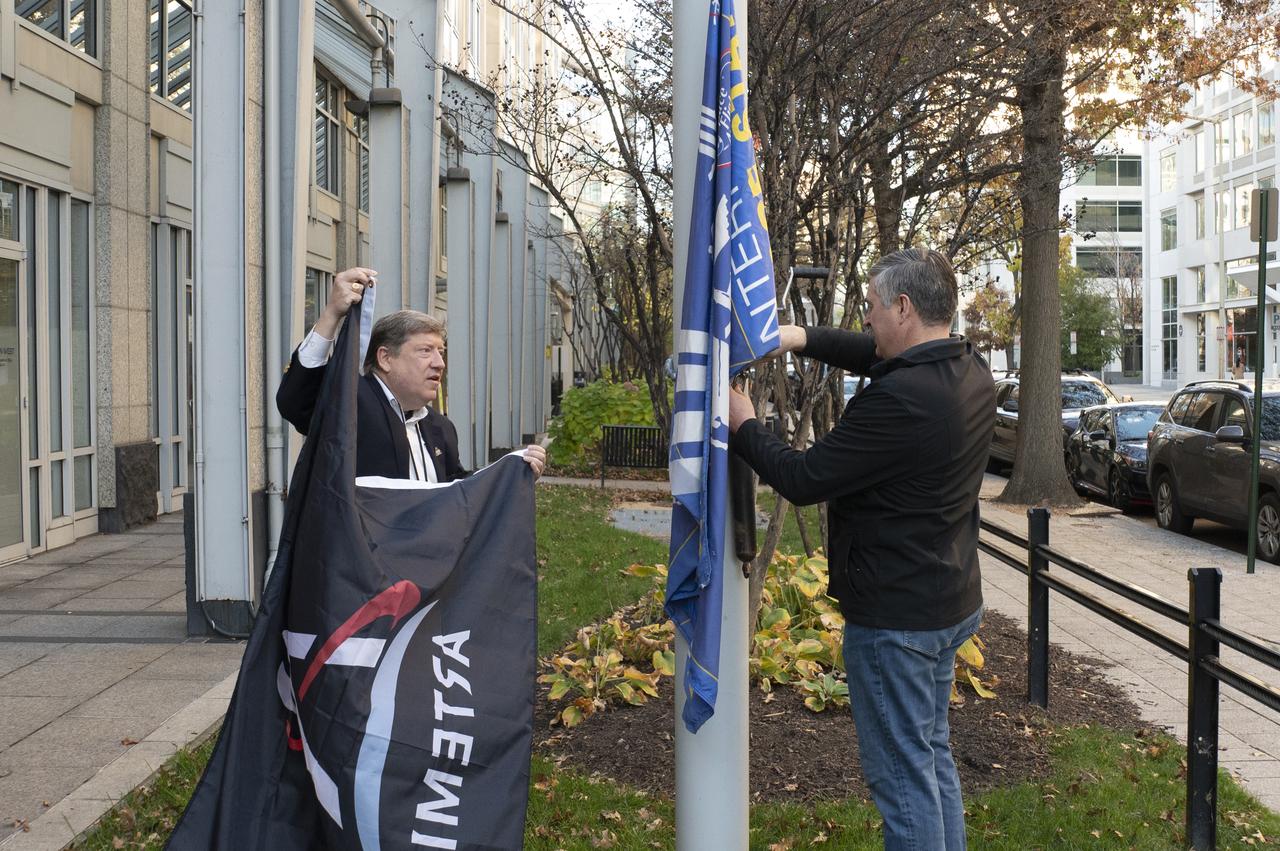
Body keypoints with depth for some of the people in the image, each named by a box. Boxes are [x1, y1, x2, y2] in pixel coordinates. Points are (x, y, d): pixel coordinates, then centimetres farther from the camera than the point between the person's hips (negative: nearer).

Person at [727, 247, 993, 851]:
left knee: (903, 775, 3)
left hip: (896, 618, -10)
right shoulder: (970, 370, 1)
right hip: (952, 603, 10)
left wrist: (743, 425, -5)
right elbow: (879, 355, 18)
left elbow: (802, 480, -21)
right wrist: (805, 338, 7)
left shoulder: (898, 400, -28)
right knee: (932, 752, 23)